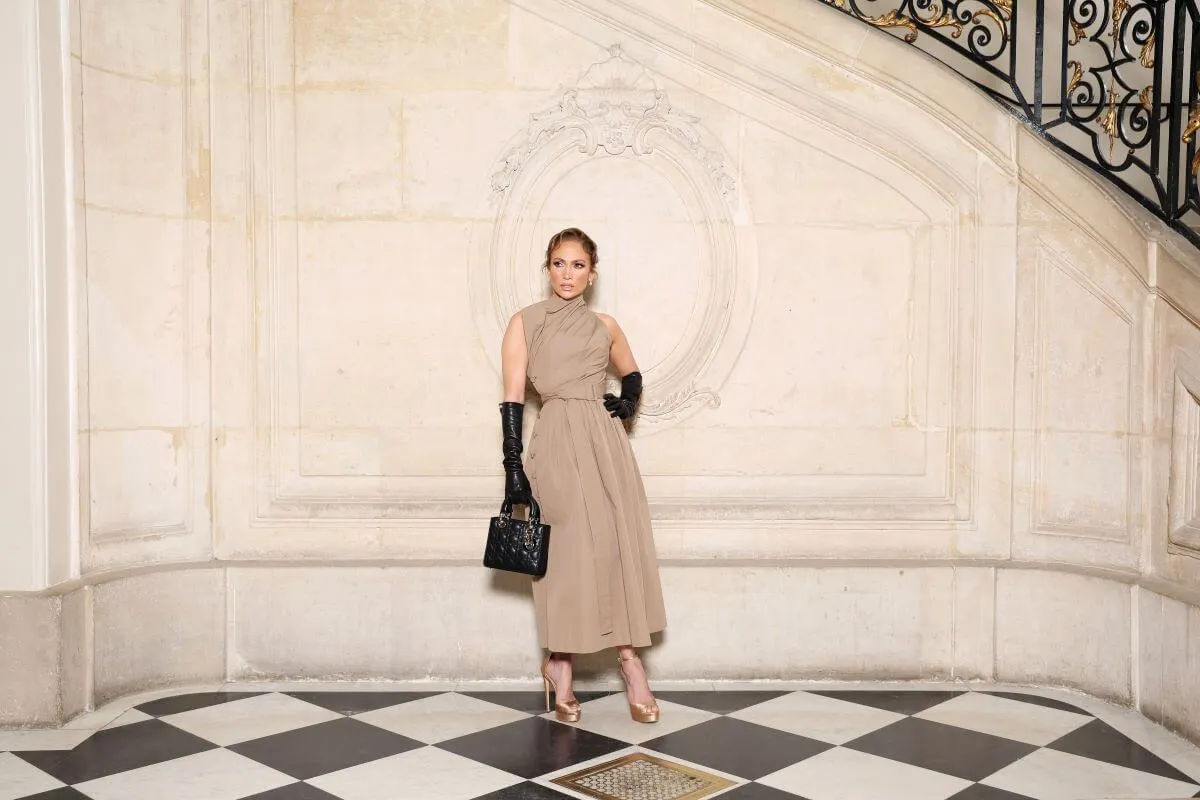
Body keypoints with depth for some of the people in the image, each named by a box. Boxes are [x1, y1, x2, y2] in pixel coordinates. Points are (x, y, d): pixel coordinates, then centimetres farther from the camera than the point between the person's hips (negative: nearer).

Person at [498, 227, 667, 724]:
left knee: (621, 547, 3)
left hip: (607, 441, 4)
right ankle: (558, 668, 14)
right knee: (571, 551, -1)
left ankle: (629, 657, 13)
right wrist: (513, 467, -9)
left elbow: (632, 373, 28)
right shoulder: (525, 323, 3)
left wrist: (628, 402, 5)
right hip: (559, 441, -3)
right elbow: (513, 398, -2)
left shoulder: (605, 326, 12)